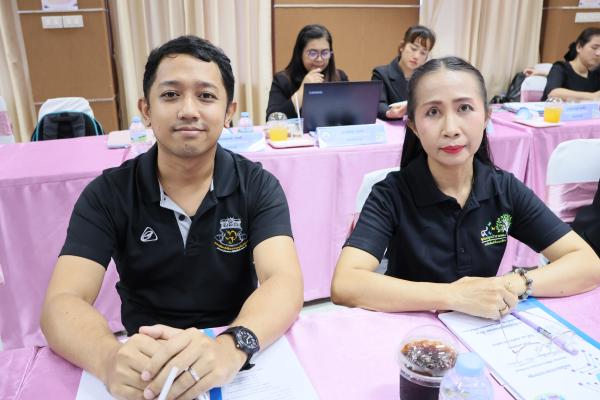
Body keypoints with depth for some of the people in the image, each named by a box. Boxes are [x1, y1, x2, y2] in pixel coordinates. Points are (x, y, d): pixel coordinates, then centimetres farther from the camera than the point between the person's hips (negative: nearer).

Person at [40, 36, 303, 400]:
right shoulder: (107, 194, -5)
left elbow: (284, 282, -20)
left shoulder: (258, 186, -6)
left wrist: (231, 346, -40)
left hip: (239, 364, 0)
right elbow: (62, 301, -14)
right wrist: (110, 359, -35)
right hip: (146, 366, 1)